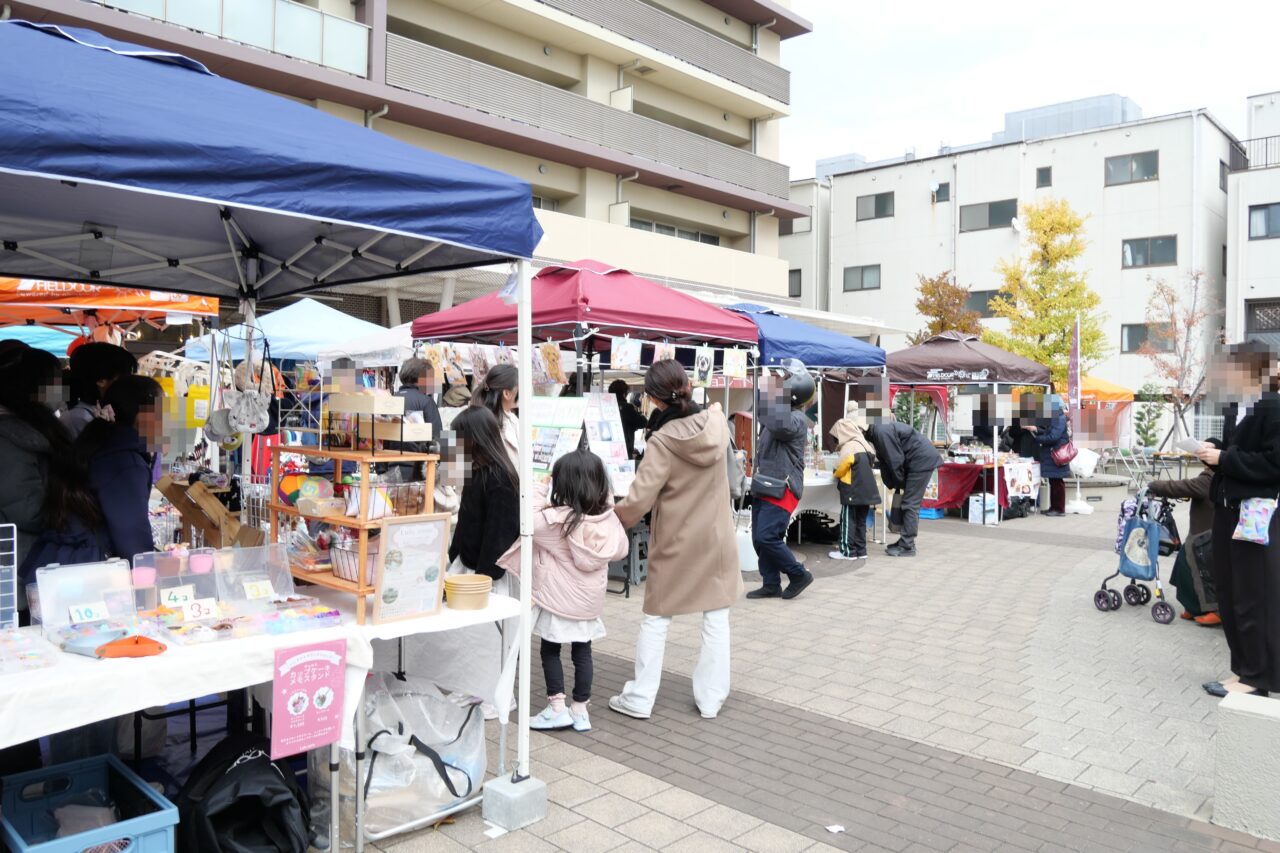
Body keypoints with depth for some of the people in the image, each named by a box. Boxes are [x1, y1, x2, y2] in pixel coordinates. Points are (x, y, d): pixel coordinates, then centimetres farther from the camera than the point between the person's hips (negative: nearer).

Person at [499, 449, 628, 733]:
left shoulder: (557, 519, -22)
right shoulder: (608, 518, -8)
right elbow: (620, 549, 5)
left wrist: (539, 492, -7)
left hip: (559, 598, -4)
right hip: (590, 598, 5)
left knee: (550, 649, 11)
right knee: (582, 650, 14)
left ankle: (557, 707, 11)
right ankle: (580, 710, 20)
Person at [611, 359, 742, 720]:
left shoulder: (663, 441, -22)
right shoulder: (717, 422, -8)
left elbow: (639, 500, -23)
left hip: (675, 542, -3)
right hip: (716, 538, 4)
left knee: (656, 619, 11)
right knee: (716, 619, 12)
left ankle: (639, 699, 17)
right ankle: (710, 698, 19)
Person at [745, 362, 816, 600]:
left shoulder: (797, 418, -14)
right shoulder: (780, 412, 15)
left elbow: (781, 426, -36)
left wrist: (777, 392, -26)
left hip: (781, 489, -9)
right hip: (764, 487, 9)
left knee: (767, 538, -13)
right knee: (759, 540, 7)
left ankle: (799, 575, 4)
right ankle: (771, 585, 15)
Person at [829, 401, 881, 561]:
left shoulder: (848, 447, -13)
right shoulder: (864, 446, 14)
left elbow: (842, 467, -17)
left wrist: (836, 475, 6)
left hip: (853, 489, -9)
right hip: (866, 489, 9)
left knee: (848, 520, -2)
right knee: (860, 520, 14)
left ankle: (848, 551, 0)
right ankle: (860, 550, 17)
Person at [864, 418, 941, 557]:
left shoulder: (881, 432, -21)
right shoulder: (877, 433, 10)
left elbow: (895, 461, -20)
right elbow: (885, 462, 10)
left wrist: (899, 484, -7)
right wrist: (892, 485, 2)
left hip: (922, 460, -10)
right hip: (914, 461, 10)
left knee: (910, 504, -9)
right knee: (908, 503, 12)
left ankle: (907, 546, -6)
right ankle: (905, 541, 17)